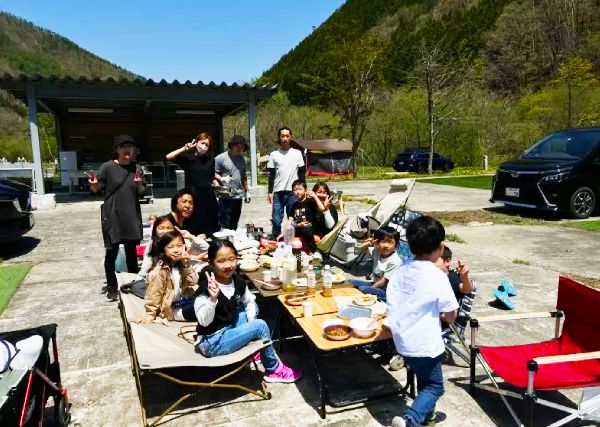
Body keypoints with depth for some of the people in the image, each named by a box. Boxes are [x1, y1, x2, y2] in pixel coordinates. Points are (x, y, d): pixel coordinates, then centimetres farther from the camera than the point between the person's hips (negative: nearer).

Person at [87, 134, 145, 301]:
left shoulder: (136, 168, 6)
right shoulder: (108, 167, -6)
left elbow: (141, 193, 13)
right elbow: (96, 190, -3)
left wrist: (139, 185, -9)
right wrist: (93, 184, -25)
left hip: (132, 216, 3)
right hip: (112, 216, -3)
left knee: (132, 252, 11)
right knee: (112, 252, 3)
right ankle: (111, 287, 18)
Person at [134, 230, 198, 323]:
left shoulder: (181, 264, 1)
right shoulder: (160, 270, -17)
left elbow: (193, 282, -5)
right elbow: (154, 293, -14)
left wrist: (186, 265, -15)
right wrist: (150, 314, -14)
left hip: (181, 301, 8)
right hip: (169, 308, -8)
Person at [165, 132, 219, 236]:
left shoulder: (210, 160, 10)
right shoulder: (188, 158, 0)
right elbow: (168, 157, -13)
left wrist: (214, 182, 1)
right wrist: (184, 149, -15)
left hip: (208, 197, 3)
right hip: (193, 197, -3)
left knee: (209, 230, 7)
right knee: (192, 230, 0)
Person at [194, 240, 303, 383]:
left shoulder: (238, 282, -4)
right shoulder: (205, 289, -24)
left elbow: (250, 301, 13)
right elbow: (204, 321, -29)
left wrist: (251, 319, -2)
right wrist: (212, 299, -44)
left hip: (228, 329, 8)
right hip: (212, 343, -8)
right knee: (260, 326, -13)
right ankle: (273, 370, 8)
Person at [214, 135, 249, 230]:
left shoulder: (242, 159, 15)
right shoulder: (221, 158, -5)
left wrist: (246, 191, 21)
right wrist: (221, 179, -22)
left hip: (238, 196, 6)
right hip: (225, 197, -6)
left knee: (234, 225, 12)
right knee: (224, 224, -7)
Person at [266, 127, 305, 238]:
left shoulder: (297, 153, 7)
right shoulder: (274, 154, 8)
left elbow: (302, 173, 9)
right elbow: (271, 175, 8)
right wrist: (270, 192, 2)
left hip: (294, 192, 0)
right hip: (278, 192, 0)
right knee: (276, 220, -1)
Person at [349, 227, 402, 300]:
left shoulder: (395, 262, -23)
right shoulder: (377, 251, -2)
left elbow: (384, 281, -18)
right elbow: (362, 248, 10)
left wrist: (371, 288, -14)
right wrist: (370, 243, -10)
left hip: (385, 290, -8)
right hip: (375, 283, 8)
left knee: (362, 289, -30)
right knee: (351, 282, 2)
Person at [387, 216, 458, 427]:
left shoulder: (400, 270, -2)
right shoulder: (437, 275, -18)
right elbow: (451, 316, -11)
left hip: (402, 339, 6)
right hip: (424, 344, -6)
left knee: (424, 378, 28)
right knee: (434, 386, 12)